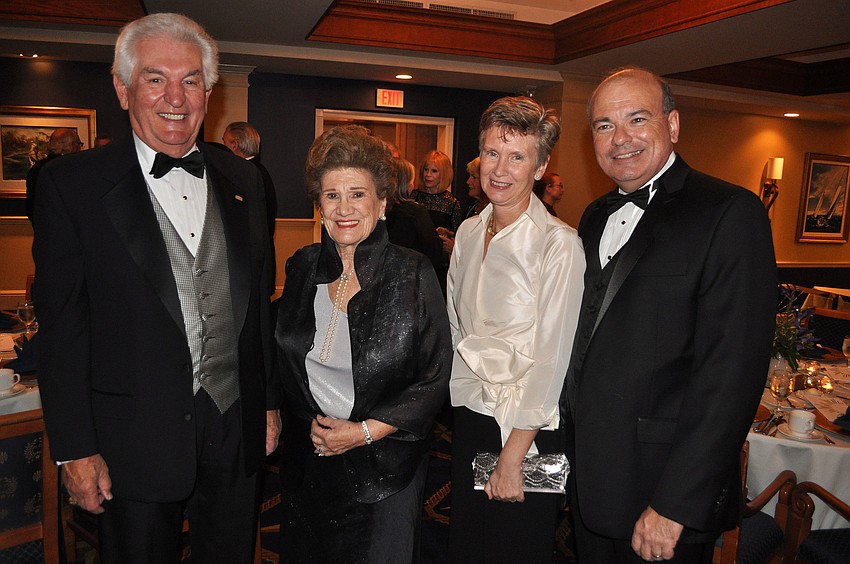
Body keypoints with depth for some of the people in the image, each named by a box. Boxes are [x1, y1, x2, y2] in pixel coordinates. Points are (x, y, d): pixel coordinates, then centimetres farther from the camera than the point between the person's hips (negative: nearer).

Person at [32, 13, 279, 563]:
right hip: (136, 438, -3)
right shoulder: (72, 183, -7)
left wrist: (269, 402, 9)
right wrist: (75, 449, -8)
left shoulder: (243, 179, 4)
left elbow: (260, 301, 7)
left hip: (237, 429, 4)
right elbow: (61, 324, -7)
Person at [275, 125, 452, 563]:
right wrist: (311, 424, -1)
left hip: (384, 465, -3)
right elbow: (285, 361, 10)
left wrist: (365, 432, -16)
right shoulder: (301, 268, -3)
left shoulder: (413, 274, -15)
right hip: (306, 461, 4)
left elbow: (435, 379, -12)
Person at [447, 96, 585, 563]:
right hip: (470, 416, 6)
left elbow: (552, 354, -17)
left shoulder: (558, 243, -15)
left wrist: (513, 454, -15)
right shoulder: (468, 232, 4)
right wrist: (465, 393, 7)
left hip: (529, 429, -6)